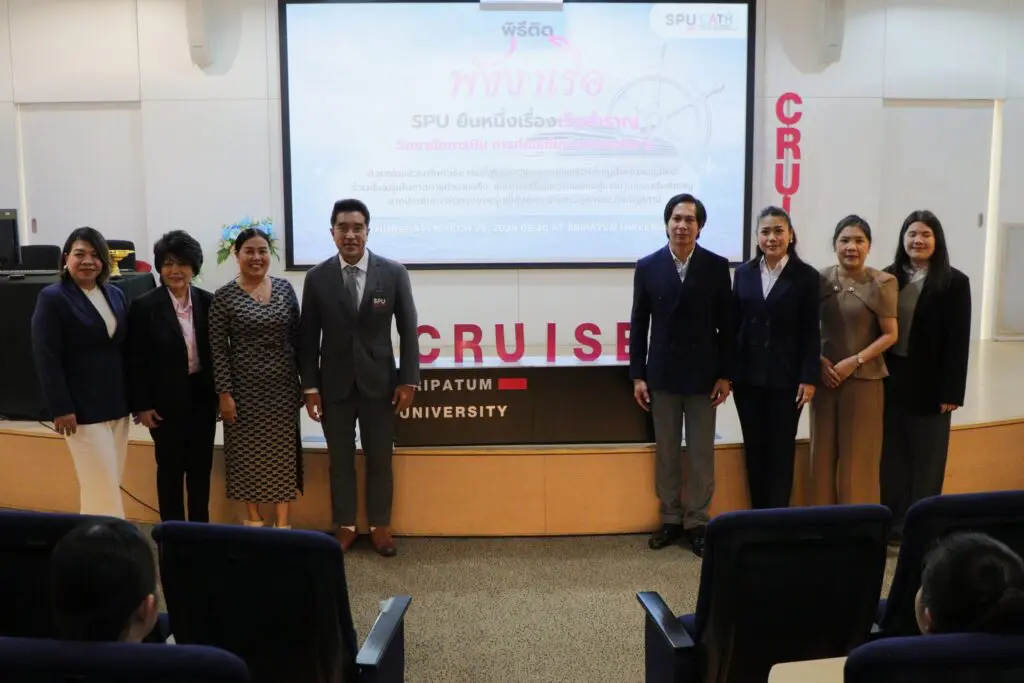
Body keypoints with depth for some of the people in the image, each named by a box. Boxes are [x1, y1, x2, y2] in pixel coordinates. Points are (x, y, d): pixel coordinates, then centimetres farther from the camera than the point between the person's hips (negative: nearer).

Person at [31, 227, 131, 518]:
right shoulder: (52, 297, -6)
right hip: (82, 409, -6)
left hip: (117, 406, 6)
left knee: (110, 485, 11)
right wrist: (61, 408, -15)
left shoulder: (115, 295, 10)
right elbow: (47, 359, -11)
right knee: (102, 489, -4)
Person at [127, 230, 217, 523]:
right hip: (167, 400, -3)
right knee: (171, 468, 8)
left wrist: (221, 393, 4)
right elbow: (136, 361, -6)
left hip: (202, 396, 3)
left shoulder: (207, 301, 1)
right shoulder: (144, 306, -7)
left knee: (201, 466, 11)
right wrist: (142, 405, -8)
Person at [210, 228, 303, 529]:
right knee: (247, 452, 7)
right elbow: (218, 349, -6)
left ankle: (283, 523, 17)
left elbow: (297, 337, 7)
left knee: (284, 453, 6)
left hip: (283, 386, 3)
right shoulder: (224, 296, -6)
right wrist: (224, 392, -9)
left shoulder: (285, 288, 3)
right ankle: (253, 518, 24)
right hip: (244, 387, -2)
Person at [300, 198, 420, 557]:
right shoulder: (317, 278, -3)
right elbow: (309, 337, 2)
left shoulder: (394, 272, -5)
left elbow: (408, 329, -2)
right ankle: (345, 527, 26)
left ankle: (380, 526, 26)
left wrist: (408, 380, -5)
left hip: (379, 381, 0)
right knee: (340, 460, 11)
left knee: (379, 460, 10)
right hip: (334, 383, 1)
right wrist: (310, 386, -1)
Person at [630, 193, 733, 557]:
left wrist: (725, 374, -3)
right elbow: (639, 324, 2)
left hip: (703, 373, -1)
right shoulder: (648, 266, 0)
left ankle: (697, 522, 18)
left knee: (701, 453, 6)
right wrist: (637, 375, -1)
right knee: (665, 452, 9)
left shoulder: (717, 266, -2)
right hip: (662, 373, 1)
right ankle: (670, 519, 22)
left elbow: (726, 325, 0)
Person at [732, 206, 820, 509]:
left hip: (786, 377, -3)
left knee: (781, 451, 2)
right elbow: (733, 324, 7)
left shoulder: (806, 276, -1)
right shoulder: (744, 273, 7)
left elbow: (811, 332, -3)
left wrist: (809, 377, -10)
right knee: (753, 449, 9)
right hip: (747, 376, 3)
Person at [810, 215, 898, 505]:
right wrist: (818, 361, -7)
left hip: (863, 380, -3)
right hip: (824, 377, 3)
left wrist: (855, 361, -14)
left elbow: (890, 334, -5)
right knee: (823, 454, 7)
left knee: (858, 457, 3)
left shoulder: (881, 283, -5)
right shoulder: (821, 279, 3)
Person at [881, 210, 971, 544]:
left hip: (929, 382, -3)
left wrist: (952, 391, -11)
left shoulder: (954, 282, -2)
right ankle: (893, 522, 21)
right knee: (892, 454, 9)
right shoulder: (888, 278, 5)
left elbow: (959, 341, -6)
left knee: (926, 458, 7)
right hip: (891, 379, 3)